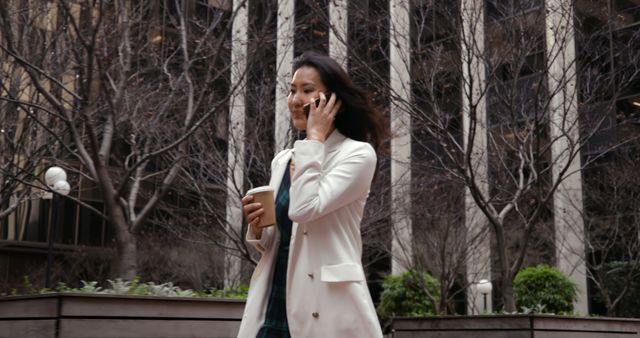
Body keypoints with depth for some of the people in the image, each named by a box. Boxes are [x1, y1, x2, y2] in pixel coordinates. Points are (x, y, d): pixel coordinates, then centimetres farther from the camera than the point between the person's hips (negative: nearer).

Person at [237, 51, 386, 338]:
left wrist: (315, 138, -13)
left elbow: (305, 209, -22)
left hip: (327, 306, -5)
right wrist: (257, 227, -3)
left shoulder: (358, 153, -6)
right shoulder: (282, 160, 12)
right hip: (274, 304, 6)